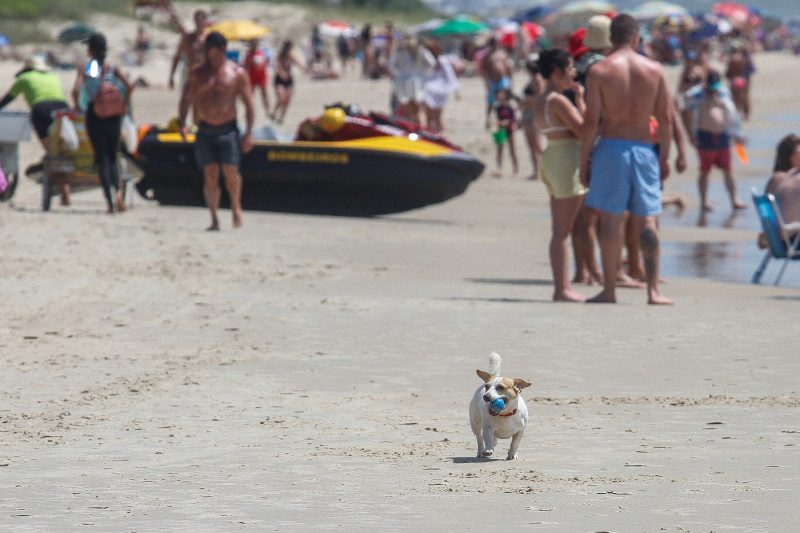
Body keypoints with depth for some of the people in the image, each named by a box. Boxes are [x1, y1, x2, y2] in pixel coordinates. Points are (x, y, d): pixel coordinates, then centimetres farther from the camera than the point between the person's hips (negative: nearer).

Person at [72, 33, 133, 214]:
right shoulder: (112, 68, 0)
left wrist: (77, 106, 1)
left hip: (94, 115, -2)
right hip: (113, 116, 2)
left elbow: (76, 90, -16)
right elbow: (129, 86, -13)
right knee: (112, 158, 13)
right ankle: (118, 190, -15)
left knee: (102, 158, 5)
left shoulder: (84, 68, -4)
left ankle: (109, 201, -4)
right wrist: (124, 105, 0)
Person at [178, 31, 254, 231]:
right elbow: (186, 99, 10)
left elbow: (248, 103, 1)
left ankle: (236, 206, 16)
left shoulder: (237, 73, 0)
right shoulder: (197, 73, 7)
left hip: (228, 129, -2)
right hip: (205, 130, 2)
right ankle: (214, 218, 5)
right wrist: (182, 123, -3)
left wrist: (249, 132, -4)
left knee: (231, 172, -10)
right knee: (210, 175, -1)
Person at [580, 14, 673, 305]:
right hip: (643, 148, 2)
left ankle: (609, 289, 3)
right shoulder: (655, 70, 3)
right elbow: (665, 119, 4)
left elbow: (591, 121, -8)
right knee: (646, 220, 6)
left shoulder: (599, 71, -5)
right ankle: (653, 289, 4)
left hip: (611, 148, -2)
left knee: (610, 219, 2)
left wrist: (584, 161, -1)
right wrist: (665, 157, 13)